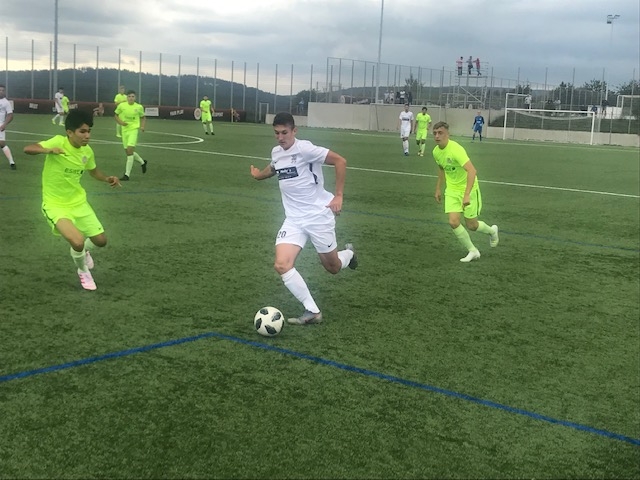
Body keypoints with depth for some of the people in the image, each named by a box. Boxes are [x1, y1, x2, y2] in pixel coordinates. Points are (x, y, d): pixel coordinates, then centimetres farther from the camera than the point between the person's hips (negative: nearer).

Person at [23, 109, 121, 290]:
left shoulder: (87, 151, -4)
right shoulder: (58, 142, -22)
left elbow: (93, 171, 16)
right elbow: (27, 149, -32)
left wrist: (107, 179, -5)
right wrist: (48, 150, -52)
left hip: (78, 201, 6)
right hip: (55, 205, -6)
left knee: (100, 241, 8)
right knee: (78, 241, -26)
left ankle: (82, 249, 46)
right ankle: (83, 271, 7)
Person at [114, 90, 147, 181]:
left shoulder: (139, 107, -3)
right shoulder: (121, 106, -3)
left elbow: (143, 117, 13)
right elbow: (116, 115, 10)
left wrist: (142, 126, -3)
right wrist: (120, 122, -9)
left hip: (134, 130, -3)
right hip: (124, 130, 4)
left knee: (130, 150, -17)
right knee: (128, 152, 12)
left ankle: (127, 174, -14)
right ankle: (142, 162, 42)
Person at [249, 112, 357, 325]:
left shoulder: (304, 148, -17)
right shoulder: (276, 152, 6)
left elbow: (340, 161, -16)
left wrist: (338, 196, -17)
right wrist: (260, 174, 25)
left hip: (319, 215, -5)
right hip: (293, 219, 5)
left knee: (333, 267, 9)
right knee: (281, 265, -16)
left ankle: (348, 253, 47)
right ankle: (312, 311, -6)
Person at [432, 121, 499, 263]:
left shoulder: (455, 149, -28)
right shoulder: (436, 152, -3)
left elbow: (471, 170, -37)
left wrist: (467, 195, -44)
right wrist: (438, 189, 21)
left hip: (468, 189, -6)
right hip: (451, 190, 6)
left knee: (471, 225, 3)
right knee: (453, 222, -10)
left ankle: (491, 231, 38)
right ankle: (472, 251, 8)